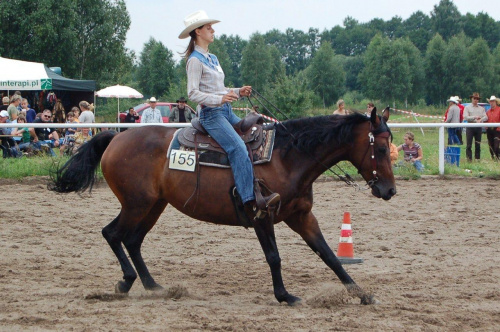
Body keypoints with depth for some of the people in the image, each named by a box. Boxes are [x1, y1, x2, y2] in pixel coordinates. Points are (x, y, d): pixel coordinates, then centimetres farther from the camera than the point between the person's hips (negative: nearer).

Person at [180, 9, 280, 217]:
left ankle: (261, 190, 1)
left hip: (226, 113, 10)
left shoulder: (212, 59, 20)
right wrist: (220, 99, -28)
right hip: (211, 114, -10)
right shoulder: (195, 60, -8)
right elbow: (193, 93, -16)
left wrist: (239, 92, 9)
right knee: (238, 149, -26)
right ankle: (251, 203, -36)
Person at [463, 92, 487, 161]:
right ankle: (469, 158, -4)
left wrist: (480, 119, -18)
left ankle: (477, 158, 10)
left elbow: (485, 117, 2)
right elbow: (465, 117, -7)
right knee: (469, 144, -6)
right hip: (470, 127, -2)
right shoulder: (467, 108, 7)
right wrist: (474, 117, -16)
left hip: (478, 128, 2)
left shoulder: (481, 108, 14)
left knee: (478, 144, 5)